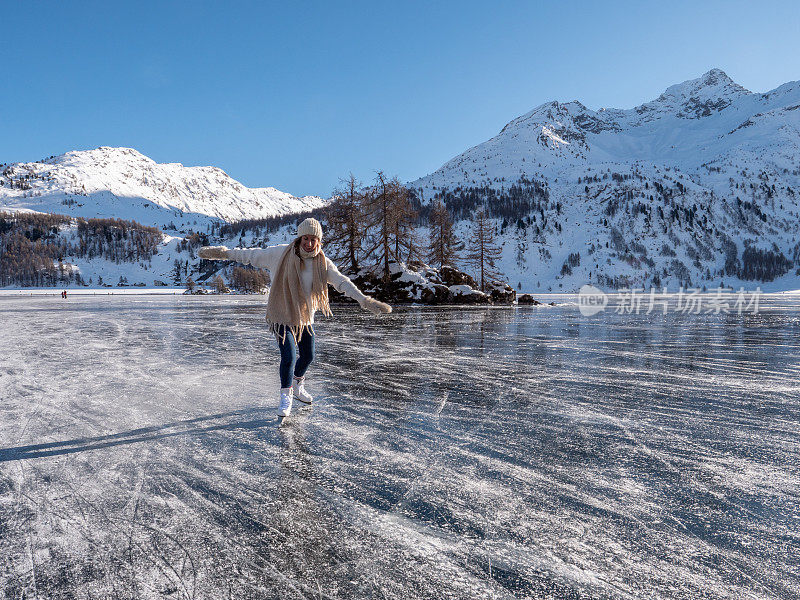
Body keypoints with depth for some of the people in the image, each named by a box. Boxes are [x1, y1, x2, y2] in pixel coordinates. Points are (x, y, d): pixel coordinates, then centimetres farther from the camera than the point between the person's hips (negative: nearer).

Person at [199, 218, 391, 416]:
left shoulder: (322, 262, -5)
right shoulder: (281, 253, -12)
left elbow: (342, 282, -10)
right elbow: (251, 255, -3)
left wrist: (365, 301, -19)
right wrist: (223, 253, -2)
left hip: (305, 316, 4)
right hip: (282, 316, -4)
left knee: (308, 356, 16)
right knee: (289, 357, -13)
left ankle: (297, 387, 44)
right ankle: (286, 396, 10)